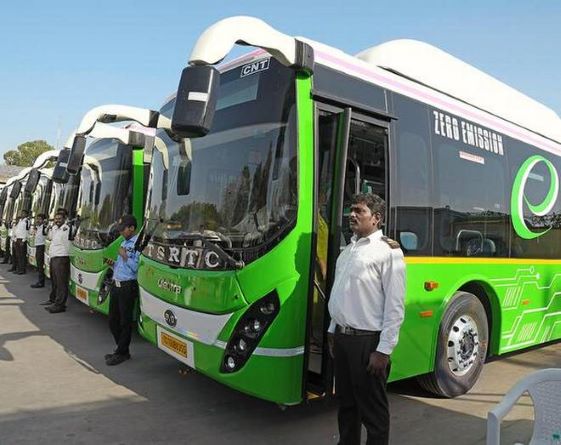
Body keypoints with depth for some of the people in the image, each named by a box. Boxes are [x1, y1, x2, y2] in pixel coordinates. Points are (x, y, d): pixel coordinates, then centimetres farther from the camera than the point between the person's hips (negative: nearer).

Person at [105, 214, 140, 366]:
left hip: (128, 287, -10)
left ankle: (121, 353, 12)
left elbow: (136, 267, -19)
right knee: (113, 320, 15)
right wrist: (113, 264, 5)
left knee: (125, 321, 1)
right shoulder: (124, 243, 16)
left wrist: (125, 257, -16)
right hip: (116, 284, 10)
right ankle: (122, 350, 28)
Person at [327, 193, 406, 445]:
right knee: (346, 402, 20)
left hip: (367, 341, -7)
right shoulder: (349, 249, 12)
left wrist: (383, 350, -16)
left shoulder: (387, 251, -11)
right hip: (342, 337, 7)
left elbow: (395, 307, -14)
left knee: (372, 409, 7)